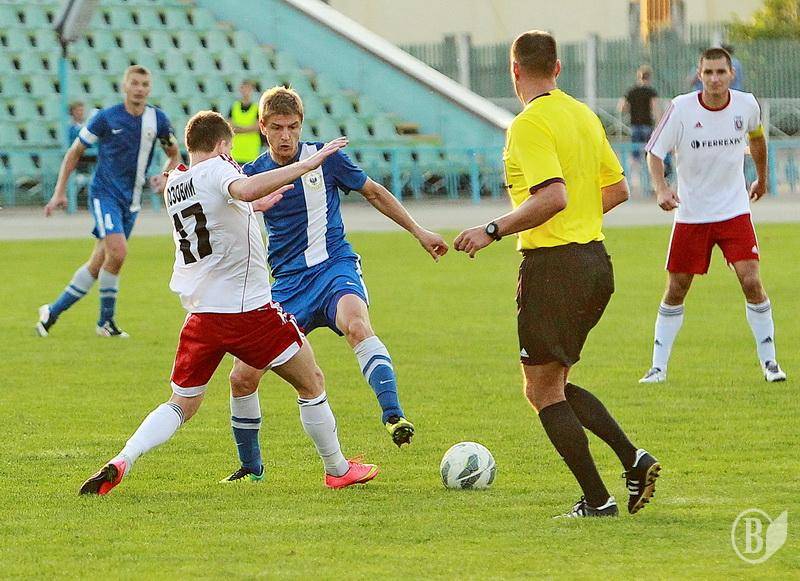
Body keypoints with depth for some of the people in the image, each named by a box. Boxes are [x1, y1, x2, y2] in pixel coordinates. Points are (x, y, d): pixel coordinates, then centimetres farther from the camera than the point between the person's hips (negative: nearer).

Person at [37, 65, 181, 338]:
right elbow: (75, 152, 1)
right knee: (118, 251, -23)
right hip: (104, 193, -5)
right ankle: (106, 320, -8)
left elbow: (174, 154, 15)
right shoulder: (107, 118, -9)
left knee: (99, 263, 6)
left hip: (131, 201, 5)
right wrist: (59, 192, -3)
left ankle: (54, 311, 20)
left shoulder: (157, 119, 0)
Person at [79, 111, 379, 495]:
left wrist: (252, 207, 43)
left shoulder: (174, 183, 13)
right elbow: (245, 190, -33)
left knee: (181, 406, 13)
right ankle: (338, 470, 20)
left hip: (200, 315, 6)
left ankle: (120, 463, -7)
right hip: (249, 309, -6)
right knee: (312, 384, 12)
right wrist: (306, 164, -30)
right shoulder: (216, 169, -9)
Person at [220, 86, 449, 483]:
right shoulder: (252, 175, 2)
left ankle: (393, 416, -46)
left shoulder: (324, 158, -2)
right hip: (288, 283, 3)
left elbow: (374, 193, 13)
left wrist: (419, 232, 15)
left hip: (334, 268, -3)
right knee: (243, 376, -4)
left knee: (357, 325, -38)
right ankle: (250, 466, 17)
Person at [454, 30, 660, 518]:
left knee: (543, 391, 2)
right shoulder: (585, 116, 11)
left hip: (552, 263, -8)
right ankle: (633, 458, 5)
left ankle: (597, 500, -1)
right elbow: (618, 189, 17)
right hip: (595, 256, 8)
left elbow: (553, 197, -26)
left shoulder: (529, 125, -15)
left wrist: (493, 231, -19)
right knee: (556, 384, 20)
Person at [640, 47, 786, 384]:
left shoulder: (746, 105, -5)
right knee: (676, 290, 4)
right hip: (690, 214, -1)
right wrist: (661, 188, -27)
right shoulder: (681, 108, -13)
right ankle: (658, 367, 15)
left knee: (751, 282, -11)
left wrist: (761, 178, 30)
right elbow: (655, 151, -9)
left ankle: (769, 362, 1)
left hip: (734, 211, 1)